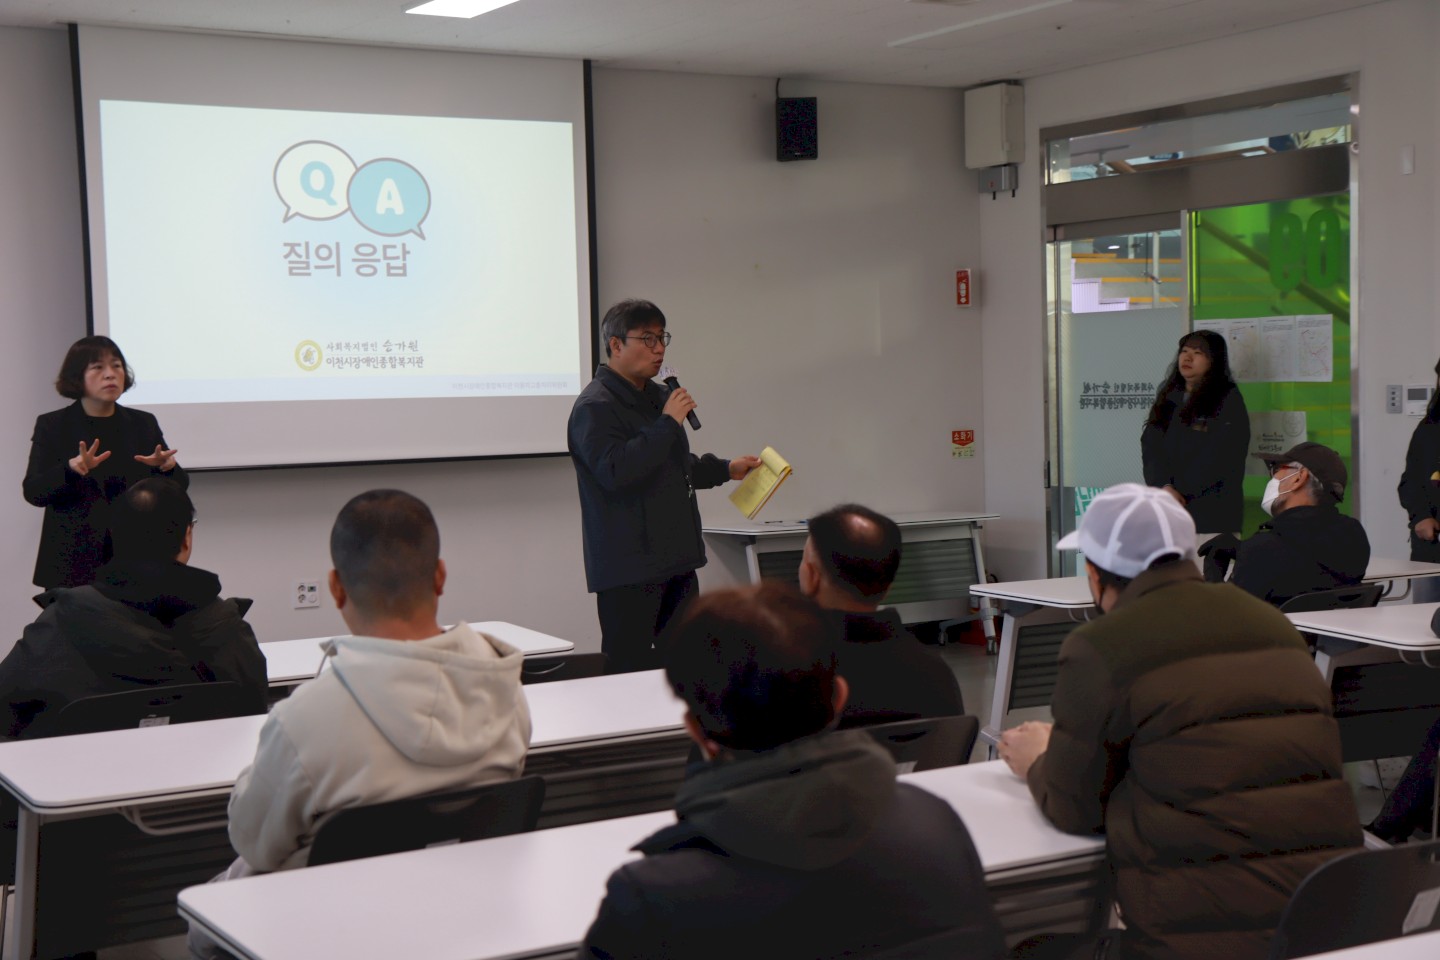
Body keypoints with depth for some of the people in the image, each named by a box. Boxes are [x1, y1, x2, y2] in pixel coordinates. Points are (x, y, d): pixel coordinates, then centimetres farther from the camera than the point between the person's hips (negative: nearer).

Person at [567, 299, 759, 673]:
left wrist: (726, 469, 22)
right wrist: (668, 423, -20)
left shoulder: (659, 397, 20)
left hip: (677, 559, 9)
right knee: (632, 671, -8)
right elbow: (616, 471, -25)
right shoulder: (594, 406, -11)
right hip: (629, 568, -9)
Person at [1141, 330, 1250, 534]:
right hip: (1167, 507, 4)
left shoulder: (1228, 399, 1)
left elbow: (1221, 456, -8)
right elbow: (1150, 446, 7)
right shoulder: (1168, 398, 17)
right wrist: (1164, 487, -10)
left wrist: (1180, 492, -11)